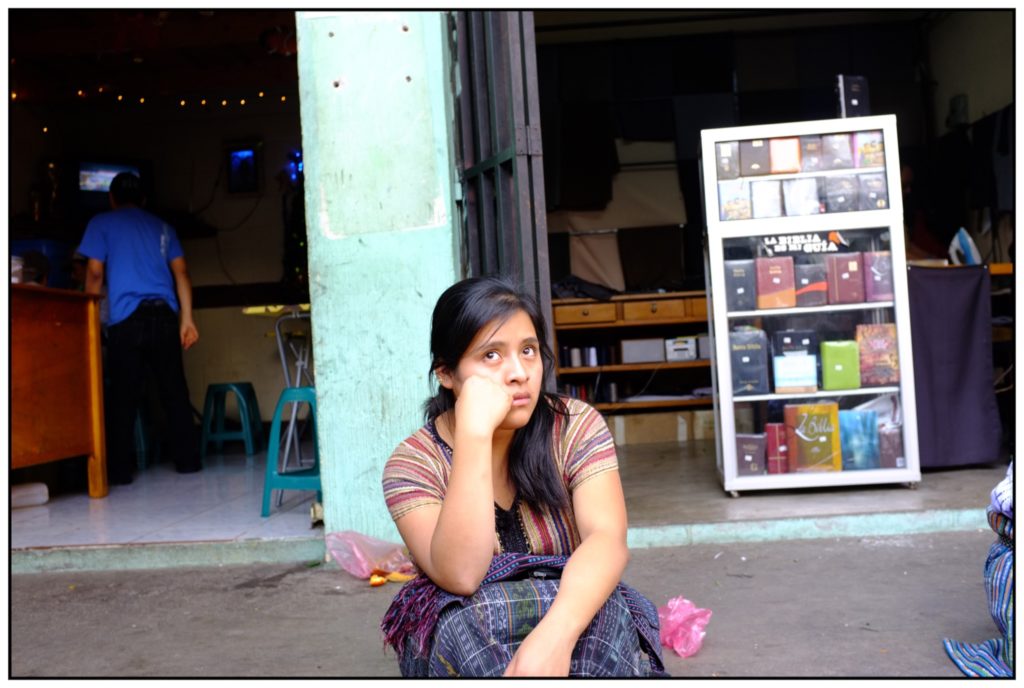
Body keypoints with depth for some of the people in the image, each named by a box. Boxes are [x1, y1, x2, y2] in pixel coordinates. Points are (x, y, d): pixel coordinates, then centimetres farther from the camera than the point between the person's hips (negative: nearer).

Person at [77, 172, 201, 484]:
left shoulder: (101, 223, 11)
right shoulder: (162, 226, 20)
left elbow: (95, 273, 3)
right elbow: (181, 273, 11)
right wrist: (187, 319, 9)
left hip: (127, 318, -3)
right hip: (164, 315, 3)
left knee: (123, 397, 1)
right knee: (175, 392, 7)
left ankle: (120, 470, 2)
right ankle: (188, 459, 9)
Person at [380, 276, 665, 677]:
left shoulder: (576, 427, -9)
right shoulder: (414, 462, -11)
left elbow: (608, 539, -23)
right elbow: (460, 576, -27)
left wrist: (555, 635, -42)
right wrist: (475, 432, -32)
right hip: (459, 640, 0)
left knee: (606, 614, -31)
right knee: (469, 621, -32)